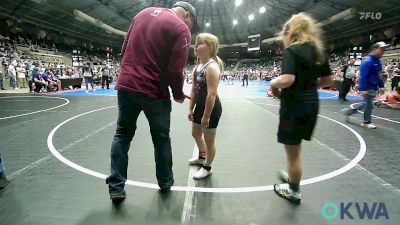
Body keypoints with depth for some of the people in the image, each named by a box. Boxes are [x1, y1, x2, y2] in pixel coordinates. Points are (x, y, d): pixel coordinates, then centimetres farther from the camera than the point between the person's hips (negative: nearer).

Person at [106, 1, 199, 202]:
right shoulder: (181, 29, -7)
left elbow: (125, 49, 16)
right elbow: (175, 70, -14)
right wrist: (179, 95, 2)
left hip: (126, 84, 5)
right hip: (154, 91, -5)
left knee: (122, 135, 15)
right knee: (161, 139, 13)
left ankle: (116, 187, 16)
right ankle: (165, 183, 30)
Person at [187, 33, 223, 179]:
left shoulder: (212, 66, -22)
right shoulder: (198, 67, 7)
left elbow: (212, 93, -27)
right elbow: (194, 90, 10)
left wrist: (206, 116, -25)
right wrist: (191, 109, 9)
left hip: (211, 108, -10)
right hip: (200, 106, 10)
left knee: (209, 140, 7)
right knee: (195, 133, 26)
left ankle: (207, 168, 28)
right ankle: (202, 157, 51)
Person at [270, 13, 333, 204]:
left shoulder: (291, 50, -14)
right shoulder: (318, 50, 9)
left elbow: (287, 79, -28)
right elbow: (328, 80, 13)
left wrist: (273, 83, -9)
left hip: (294, 106, -8)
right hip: (311, 104, 8)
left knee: (293, 151, 8)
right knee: (295, 147, 26)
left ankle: (294, 192, 25)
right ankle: (293, 177, 43)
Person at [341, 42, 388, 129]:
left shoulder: (378, 62, 12)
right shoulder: (368, 62, -17)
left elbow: (379, 75, 20)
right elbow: (363, 76, -22)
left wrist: (381, 86, 16)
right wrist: (363, 89, -26)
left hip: (373, 88, 9)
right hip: (368, 88, -9)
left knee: (366, 103, 15)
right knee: (369, 104, 2)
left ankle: (348, 111, 24)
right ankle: (367, 122, 18)